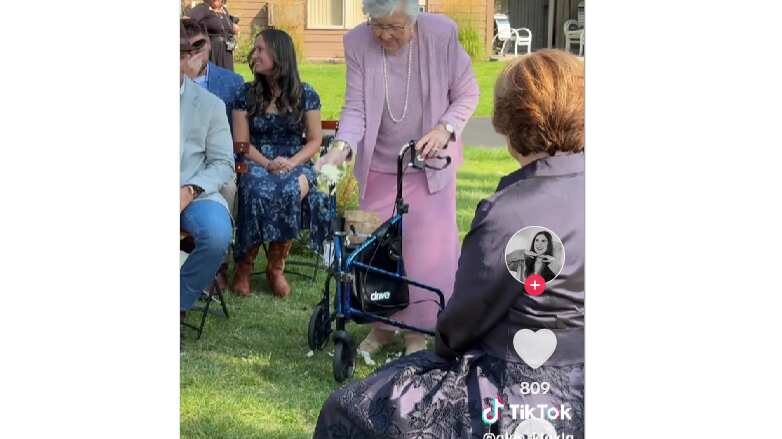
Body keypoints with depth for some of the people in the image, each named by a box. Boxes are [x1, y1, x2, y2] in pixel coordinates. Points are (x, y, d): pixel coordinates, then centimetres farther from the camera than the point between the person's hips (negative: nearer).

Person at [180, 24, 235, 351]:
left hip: (194, 193, 1)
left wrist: (190, 191, -13)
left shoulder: (209, 104, 8)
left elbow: (223, 164, 5)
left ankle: (179, 306, -7)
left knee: (218, 235, -31)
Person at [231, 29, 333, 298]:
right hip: (256, 163, 0)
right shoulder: (246, 94, 7)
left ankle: (276, 266, -18)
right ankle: (244, 266, -20)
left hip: (295, 163, 0)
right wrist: (267, 164, -14)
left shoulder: (305, 95, 6)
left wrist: (291, 163, -13)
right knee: (258, 192, -37)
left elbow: (315, 141, 6)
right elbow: (241, 142, 4)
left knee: (290, 191, -37)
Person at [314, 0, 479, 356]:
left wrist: (445, 129, -21)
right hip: (379, 166, 2)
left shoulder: (442, 34, -17)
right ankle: (381, 325, 27)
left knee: (426, 250, -3)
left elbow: (466, 95, -4)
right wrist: (341, 148, -32)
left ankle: (418, 331, 13)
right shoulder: (357, 43, -13)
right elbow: (355, 108, -14)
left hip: (429, 165, -2)